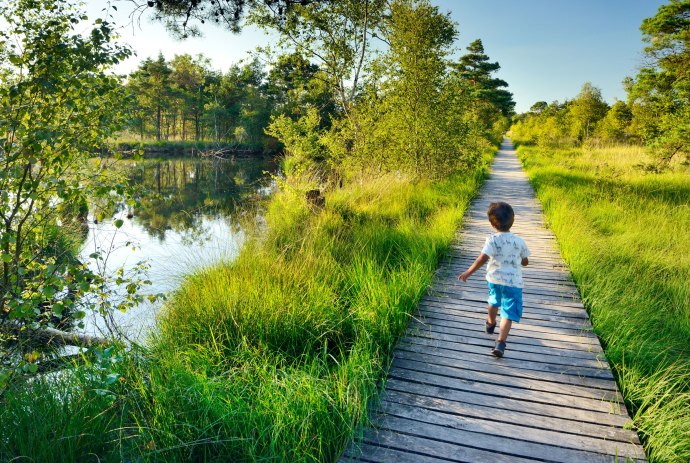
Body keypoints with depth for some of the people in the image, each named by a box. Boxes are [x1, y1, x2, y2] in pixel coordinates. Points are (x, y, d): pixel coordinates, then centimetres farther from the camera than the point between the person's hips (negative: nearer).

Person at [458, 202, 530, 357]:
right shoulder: (519, 241, -7)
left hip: (494, 279, 1)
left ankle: (490, 324, 54)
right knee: (508, 313, 1)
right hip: (513, 282, -1)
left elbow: (482, 259, -24)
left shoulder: (492, 240, -14)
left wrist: (468, 273, -17)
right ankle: (500, 343, -12)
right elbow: (525, 262, 5)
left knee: (494, 301, 29)